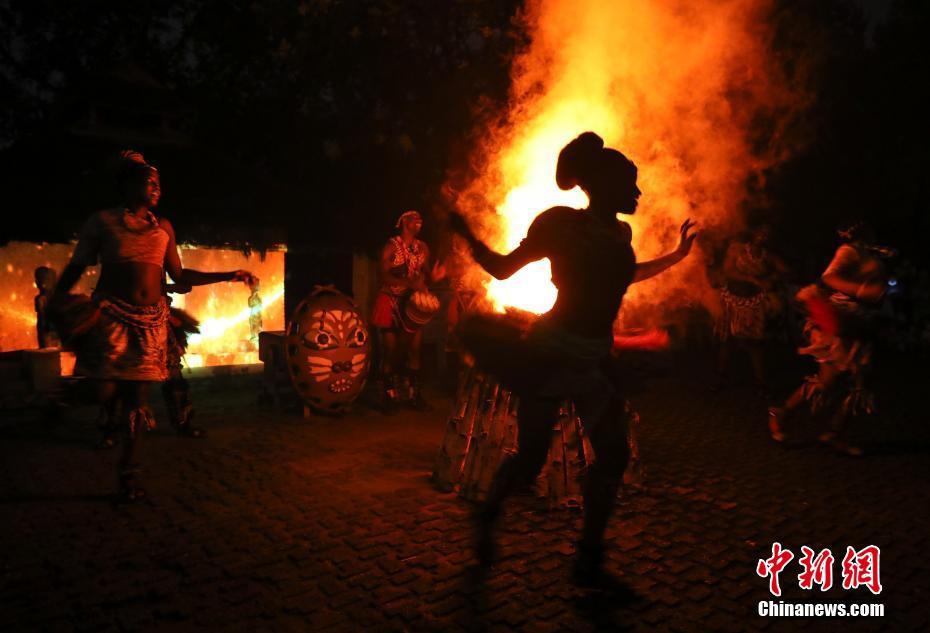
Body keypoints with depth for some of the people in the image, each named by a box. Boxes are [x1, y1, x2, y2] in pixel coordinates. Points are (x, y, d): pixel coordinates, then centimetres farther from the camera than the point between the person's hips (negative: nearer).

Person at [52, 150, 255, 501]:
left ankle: (129, 475, 14)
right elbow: (76, 266, 4)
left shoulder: (163, 227, 15)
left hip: (151, 320, 3)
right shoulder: (103, 221, 6)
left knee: (137, 399, 3)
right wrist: (57, 299, -11)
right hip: (112, 315, -3)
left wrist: (228, 276, 10)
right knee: (105, 395, -11)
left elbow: (179, 275, 15)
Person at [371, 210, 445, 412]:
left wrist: (433, 277, -15)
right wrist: (410, 283, -29)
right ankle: (390, 396, 6)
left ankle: (415, 395, 10)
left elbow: (425, 275, 10)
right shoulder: (391, 246, -6)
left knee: (414, 349, 3)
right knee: (390, 350, -2)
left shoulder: (423, 247, 9)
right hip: (391, 302, -4)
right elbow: (385, 276, -17)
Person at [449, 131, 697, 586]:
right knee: (530, 458, -2)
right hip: (551, 352, -7)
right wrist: (467, 237, -23)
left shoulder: (620, 232, 11)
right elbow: (502, 268, -6)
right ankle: (487, 518, 28)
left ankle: (589, 562, 19)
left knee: (613, 456, 5)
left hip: (594, 361, 7)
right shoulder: (561, 222, -7)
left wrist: (676, 255, 35)